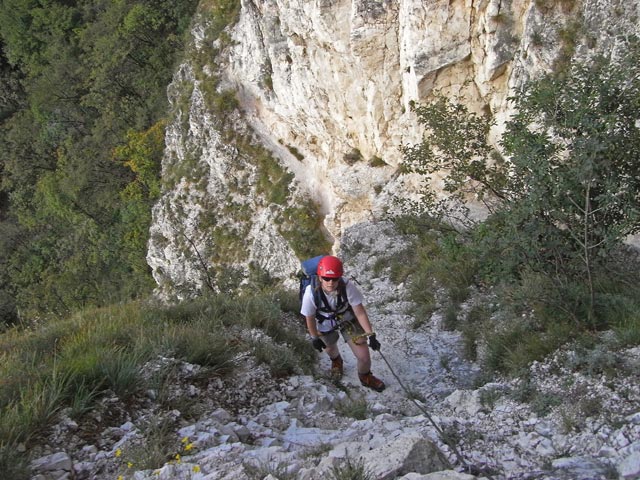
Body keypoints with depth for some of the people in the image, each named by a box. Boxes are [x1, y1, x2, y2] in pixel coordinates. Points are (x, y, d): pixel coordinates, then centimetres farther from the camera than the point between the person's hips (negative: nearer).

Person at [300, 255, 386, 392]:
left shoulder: (348, 287, -38)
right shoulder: (311, 293, -38)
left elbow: (360, 312, -26)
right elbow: (310, 318, -18)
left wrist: (371, 335, -27)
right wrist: (315, 338, -4)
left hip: (348, 320, 0)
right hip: (326, 325, 1)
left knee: (364, 356, -4)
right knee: (330, 348, 30)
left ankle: (365, 377, 33)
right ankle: (336, 361, 70)